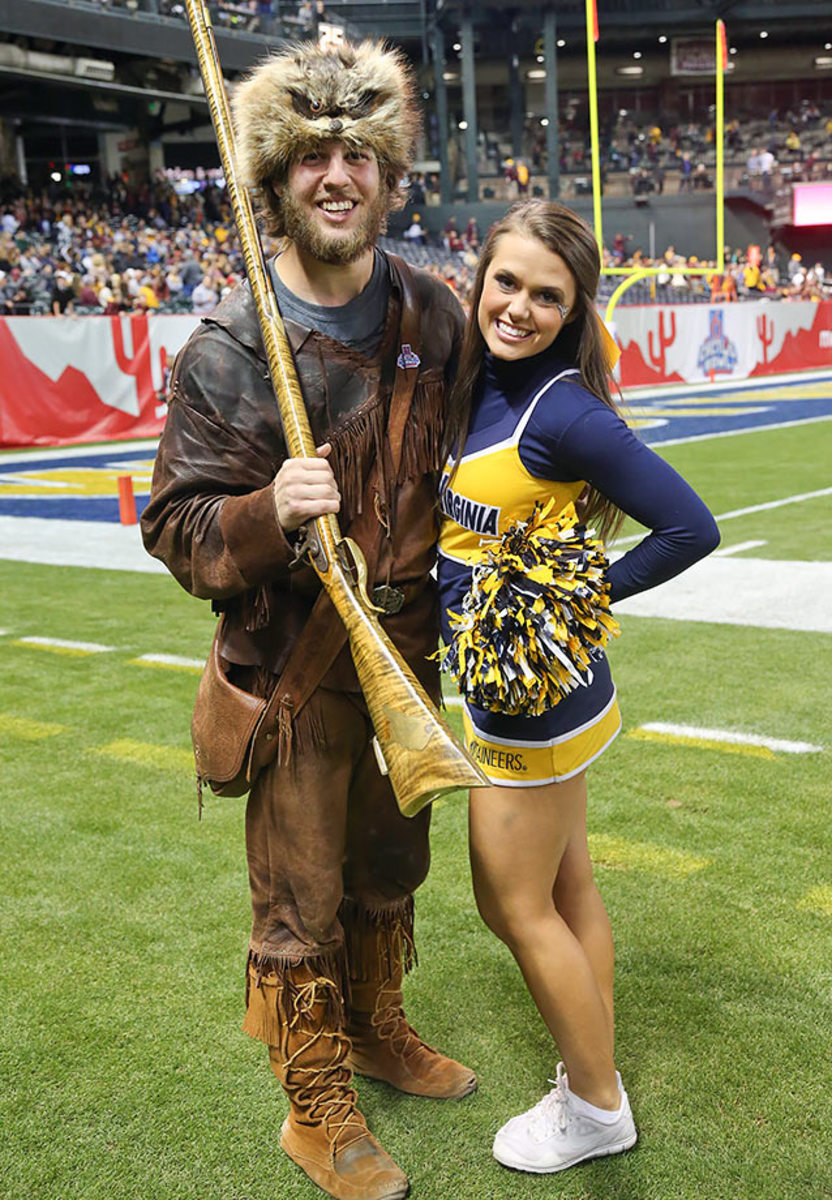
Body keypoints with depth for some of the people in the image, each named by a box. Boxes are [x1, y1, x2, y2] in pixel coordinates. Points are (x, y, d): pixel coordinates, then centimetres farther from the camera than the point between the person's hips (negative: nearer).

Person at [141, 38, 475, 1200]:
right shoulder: (227, 350, -14)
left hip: (409, 652, 5)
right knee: (301, 906, 7)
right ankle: (317, 1107, 29)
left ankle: (377, 1029, 47)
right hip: (297, 667, -4)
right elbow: (177, 526, -12)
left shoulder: (434, 312, 0)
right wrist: (267, 515, -32)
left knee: (390, 868, 22)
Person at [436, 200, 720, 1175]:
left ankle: (596, 1109, 26)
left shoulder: (562, 409, -21)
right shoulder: (477, 385, 4)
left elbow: (689, 527, -22)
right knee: (566, 888, 19)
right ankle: (592, 1076, 36)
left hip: (534, 695, -9)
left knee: (515, 904, 6)